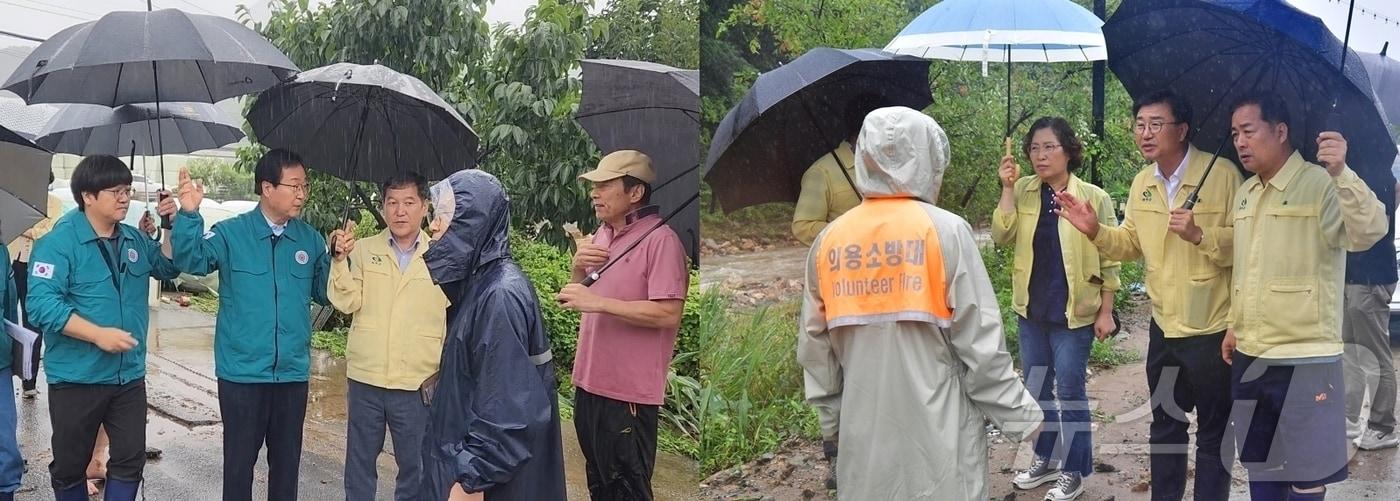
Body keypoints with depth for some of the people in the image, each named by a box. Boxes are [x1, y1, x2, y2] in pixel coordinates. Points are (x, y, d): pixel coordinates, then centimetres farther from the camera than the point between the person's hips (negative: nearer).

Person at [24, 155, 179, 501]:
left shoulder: (135, 240, 8)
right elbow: (41, 304, -21)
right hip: (76, 378, -5)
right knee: (70, 465, 9)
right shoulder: (59, 242, -13)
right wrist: (99, 334, -26)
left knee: (130, 461, 7)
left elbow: (166, 268, 24)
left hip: (129, 376, 5)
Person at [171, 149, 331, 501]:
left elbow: (326, 294, 9)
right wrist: (189, 215, -35)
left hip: (292, 373, 3)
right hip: (242, 372, -3)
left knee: (287, 459, 14)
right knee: (239, 459, 8)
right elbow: (191, 260, -20)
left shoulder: (310, 240, 4)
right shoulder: (231, 234, -6)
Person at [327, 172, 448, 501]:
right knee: (359, 465, 14)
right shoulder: (363, 250, 3)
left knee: (415, 468, 9)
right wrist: (340, 258, -18)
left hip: (419, 385, -1)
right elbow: (347, 303, -6)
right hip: (364, 379, 1)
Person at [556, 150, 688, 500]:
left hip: (628, 391, -8)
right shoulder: (602, 235, 11)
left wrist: (597, 301, -24)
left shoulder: (661, 240, -16)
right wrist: (579, 269, -1)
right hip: (590, 381, 9)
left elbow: (669, 314, -24)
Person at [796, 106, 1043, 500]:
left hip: (863, 434, 4)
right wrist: (1020, 416, 0)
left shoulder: (828, 242, 1)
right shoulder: (945, 230, -10)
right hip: (938, 434, -3)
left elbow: (814, 349, 7)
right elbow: (981, 342, -10)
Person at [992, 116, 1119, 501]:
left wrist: (1105, 312, -6)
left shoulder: (1093, 197, -9)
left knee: (1068, 391, 1)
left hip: (1073, 312, -5)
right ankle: (1045, 459, 31)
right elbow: (1002, 237, -10)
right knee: (1036, 389, 15)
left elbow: (1108, 259, -5)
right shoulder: (1023, 191, 1)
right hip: (1032, 310, 5)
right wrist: (1007, 188, -16)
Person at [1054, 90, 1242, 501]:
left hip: (1211, 327, -6)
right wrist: (1096, 231, -5)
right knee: (1164, 426, 20)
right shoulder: (1142, 183, 5)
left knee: (1213, 432, 9)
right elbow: (1132, 244, 13)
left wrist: (1199, 234, -30)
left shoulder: (1222, 173, -15)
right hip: (1163, 325, 6)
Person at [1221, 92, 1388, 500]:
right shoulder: (1244, 194, 12)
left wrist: (1341, 173, -41)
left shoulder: (1322, 185, -12)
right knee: (1260, 466, 16)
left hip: (1305, 359, -7)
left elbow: (1369, 233, -29)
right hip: (1249, 356, 7)